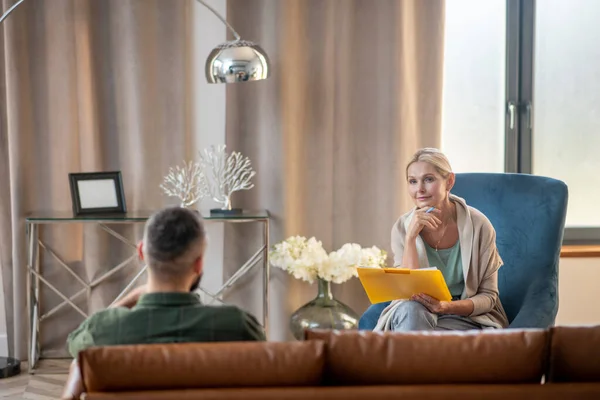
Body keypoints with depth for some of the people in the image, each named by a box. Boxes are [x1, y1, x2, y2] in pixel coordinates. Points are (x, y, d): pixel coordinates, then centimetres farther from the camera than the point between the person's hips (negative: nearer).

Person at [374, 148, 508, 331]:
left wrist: (447, 307, -24)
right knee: (410, 310, -33)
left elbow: (488, 296, -4)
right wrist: (411, 237, -21)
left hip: (466, 318, -3)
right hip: (417, 314, 3)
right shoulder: (402, 227, -4)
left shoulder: (478, 225, -9)